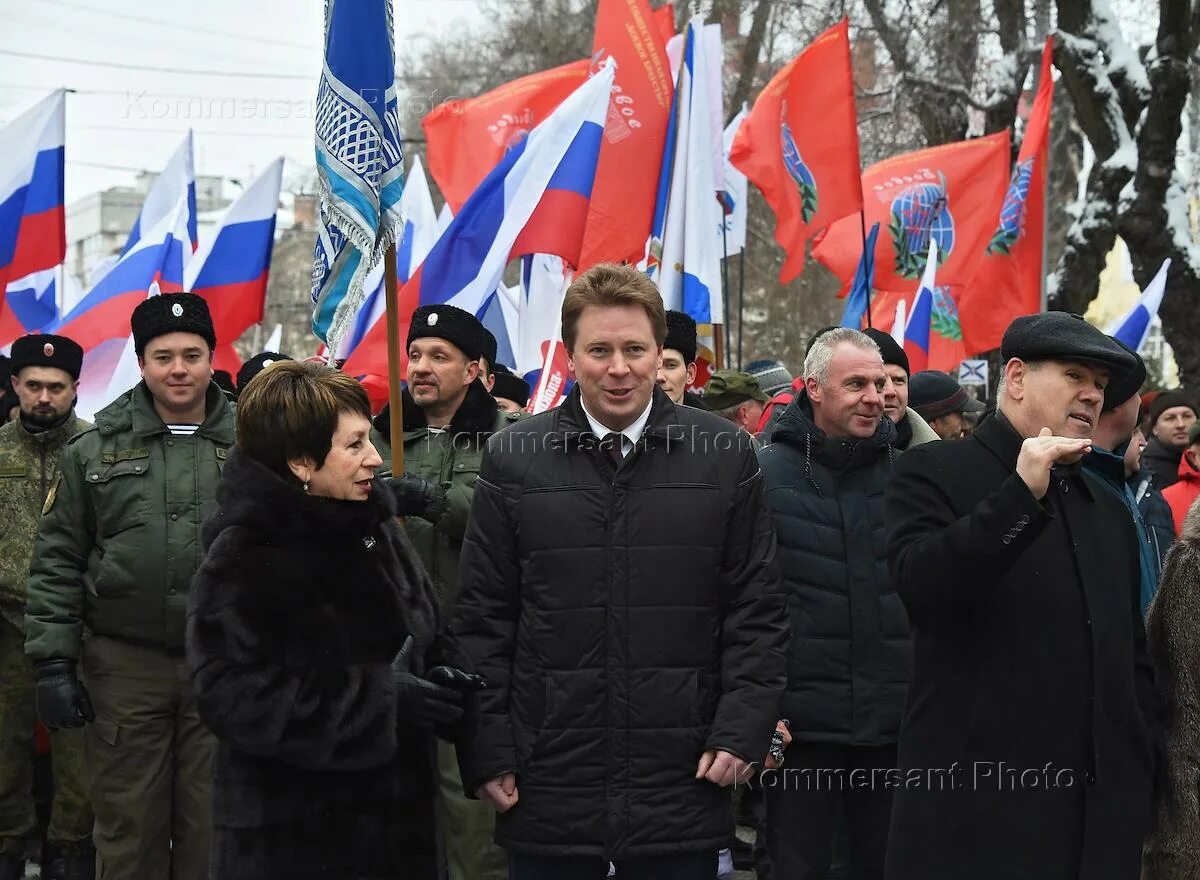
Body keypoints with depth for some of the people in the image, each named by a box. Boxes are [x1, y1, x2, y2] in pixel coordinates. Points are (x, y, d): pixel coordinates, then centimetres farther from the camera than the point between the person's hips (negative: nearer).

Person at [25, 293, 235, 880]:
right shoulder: (95, 451, 4)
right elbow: (58, 562, 5)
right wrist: (54, 661, -2)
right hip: (124, 663, 0)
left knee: (211, 828, 6)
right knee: (129, 829, 6)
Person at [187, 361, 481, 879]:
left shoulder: (376, 528, 9)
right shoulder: (243, 558, -13)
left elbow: (424, 640, 18)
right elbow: (236, 697, -21)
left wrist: (444, 684, -6)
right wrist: (382, 701, -22)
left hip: (395, 813, 7)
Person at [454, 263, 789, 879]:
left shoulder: (724, 456, 2)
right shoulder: (513, 460, 2)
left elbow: (756, 611, 5)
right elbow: (482, 620, 3)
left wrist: (743, 730, -3)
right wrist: (488, 754, -1)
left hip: (683, 786, 0)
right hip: (548, 785, 0)